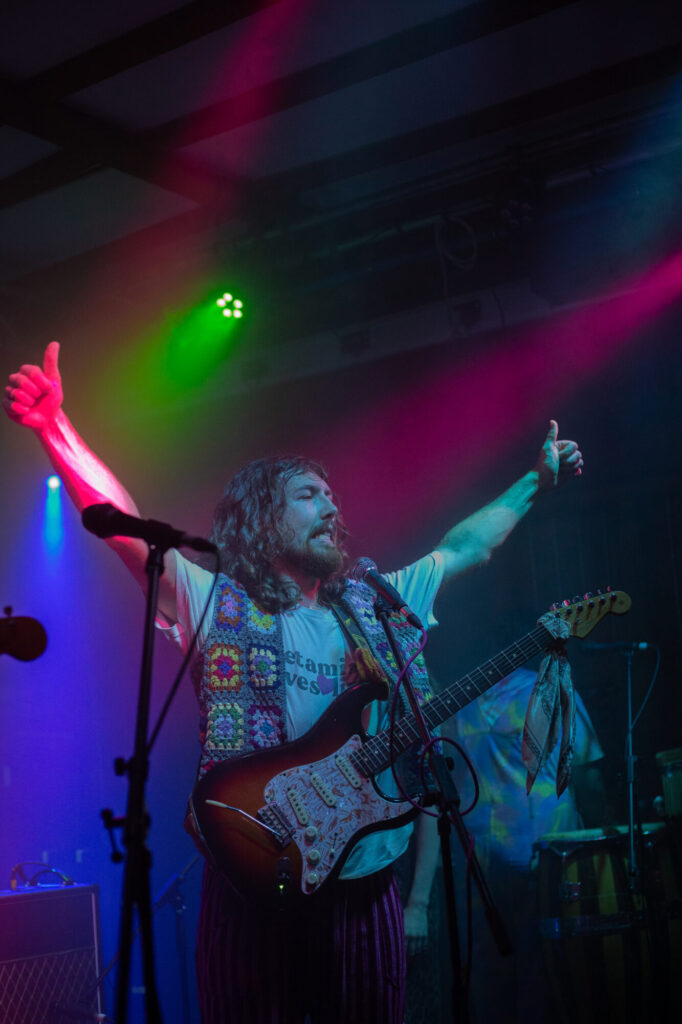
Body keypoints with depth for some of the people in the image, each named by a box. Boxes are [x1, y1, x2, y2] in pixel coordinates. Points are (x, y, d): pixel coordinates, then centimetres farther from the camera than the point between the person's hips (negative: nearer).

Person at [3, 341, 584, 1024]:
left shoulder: (375, 607, 13)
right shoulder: (218, 603, -1)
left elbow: (467, 545, 24)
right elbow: (123, 524, -13)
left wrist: (538, 482, 27)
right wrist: (55, 428, -25)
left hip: (366, 886, 4)